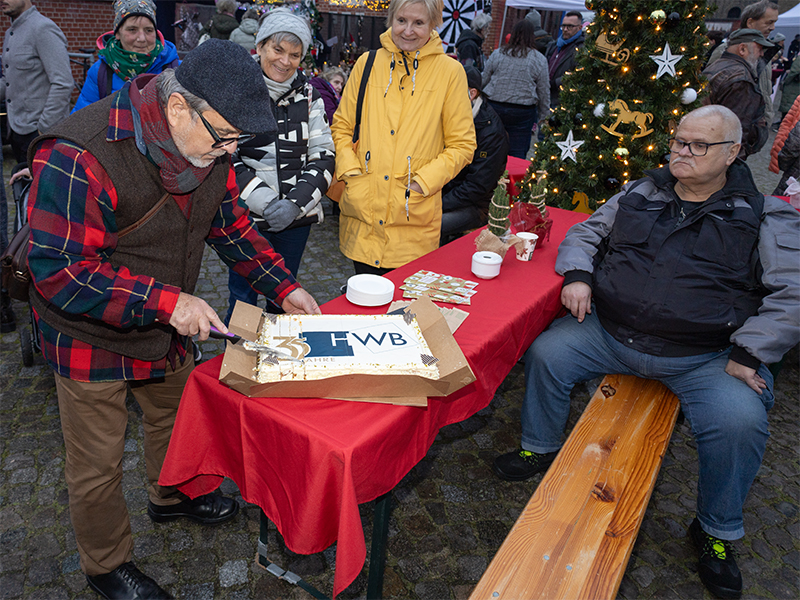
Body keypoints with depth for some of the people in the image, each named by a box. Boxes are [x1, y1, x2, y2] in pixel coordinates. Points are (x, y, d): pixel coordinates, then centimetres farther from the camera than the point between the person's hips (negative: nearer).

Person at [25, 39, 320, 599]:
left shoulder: (208, 144, -9)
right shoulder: (78, 156, -32)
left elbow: (230, 222, 3)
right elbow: (57, 272, -29)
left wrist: (283, 287, -5)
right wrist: (167, 301, -33)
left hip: (167, 324, 7)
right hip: (90, 335, -6)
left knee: (178, 411, 26)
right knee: (97, 463, 11)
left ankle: (171, 496, 57)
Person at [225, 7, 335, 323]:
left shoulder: (308, 95, 5)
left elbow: (323, 156, 2)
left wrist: (295, 202, -12)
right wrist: (266, 202, -18)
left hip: (297, 218, 3)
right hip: (246, 216, -3)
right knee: (243, 297, 5)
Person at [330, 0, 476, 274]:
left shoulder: (450, 71, 1)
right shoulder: (368, 63, 7)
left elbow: (462, 144, 2)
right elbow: (342, 126, 13)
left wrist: (422, 182, -9)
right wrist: (351, 172, -2)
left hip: (414, 217, -2)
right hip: (362, 211, 2)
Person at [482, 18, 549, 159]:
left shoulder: (497, 54, 2)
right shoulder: (539, 60, 0)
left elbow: (484, 80, 7)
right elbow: (544, 92, 5)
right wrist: (544, 116, 14)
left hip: (494, 107, 1)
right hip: (523, 113, -1)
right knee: (517, 154, 4)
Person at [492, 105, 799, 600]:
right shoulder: (640, 195, 11)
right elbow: (585, 233, 16)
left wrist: (749, 354, -14)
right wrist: (578, 275, -5)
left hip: (705, 357, -2)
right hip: (609, 333, 3)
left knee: (741, 421, -24)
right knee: (545, 354, -11)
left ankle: (717, 532, 6)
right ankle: (541, 449, 16)